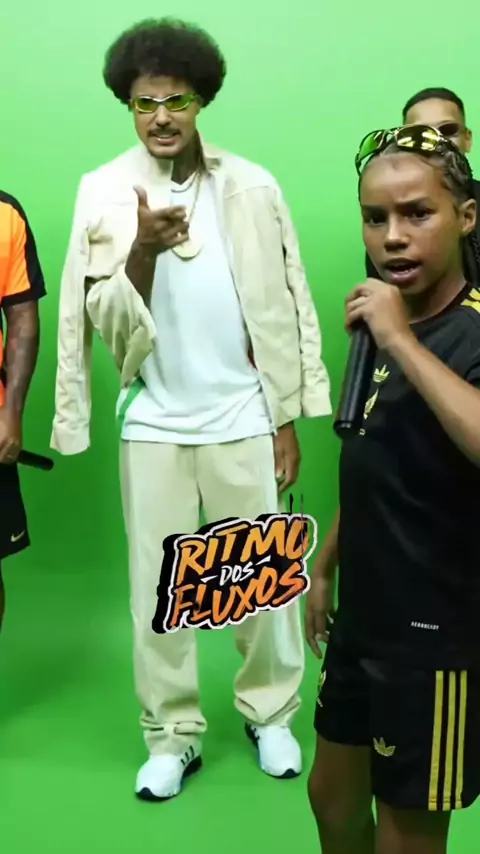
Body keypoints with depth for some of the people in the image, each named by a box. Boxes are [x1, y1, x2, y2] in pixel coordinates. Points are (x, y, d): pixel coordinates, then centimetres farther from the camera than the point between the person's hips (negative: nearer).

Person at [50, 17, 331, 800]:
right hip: (153, 424, 0)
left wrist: (288, 421, 1)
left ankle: (271, 713, 31)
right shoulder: (103, 192, -3)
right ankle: (172, 735, 24)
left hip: (242, 419, 0)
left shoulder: (252, 188, -2)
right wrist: (143, 250, -25)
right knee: (158, 587, 7)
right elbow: (105, 319, -6)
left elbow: (287, 308, 2)